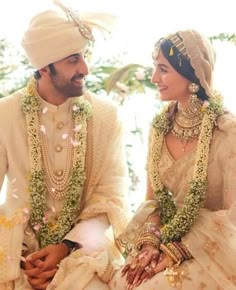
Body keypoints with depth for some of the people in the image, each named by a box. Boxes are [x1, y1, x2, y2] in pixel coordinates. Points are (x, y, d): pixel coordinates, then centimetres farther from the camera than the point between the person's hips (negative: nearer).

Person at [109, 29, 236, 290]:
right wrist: (149, 243, -9)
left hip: (210, 251, -4)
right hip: (165, 240, 5)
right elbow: (152, 197, 8)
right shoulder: (161, 125, 3)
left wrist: (174, 253, -15)